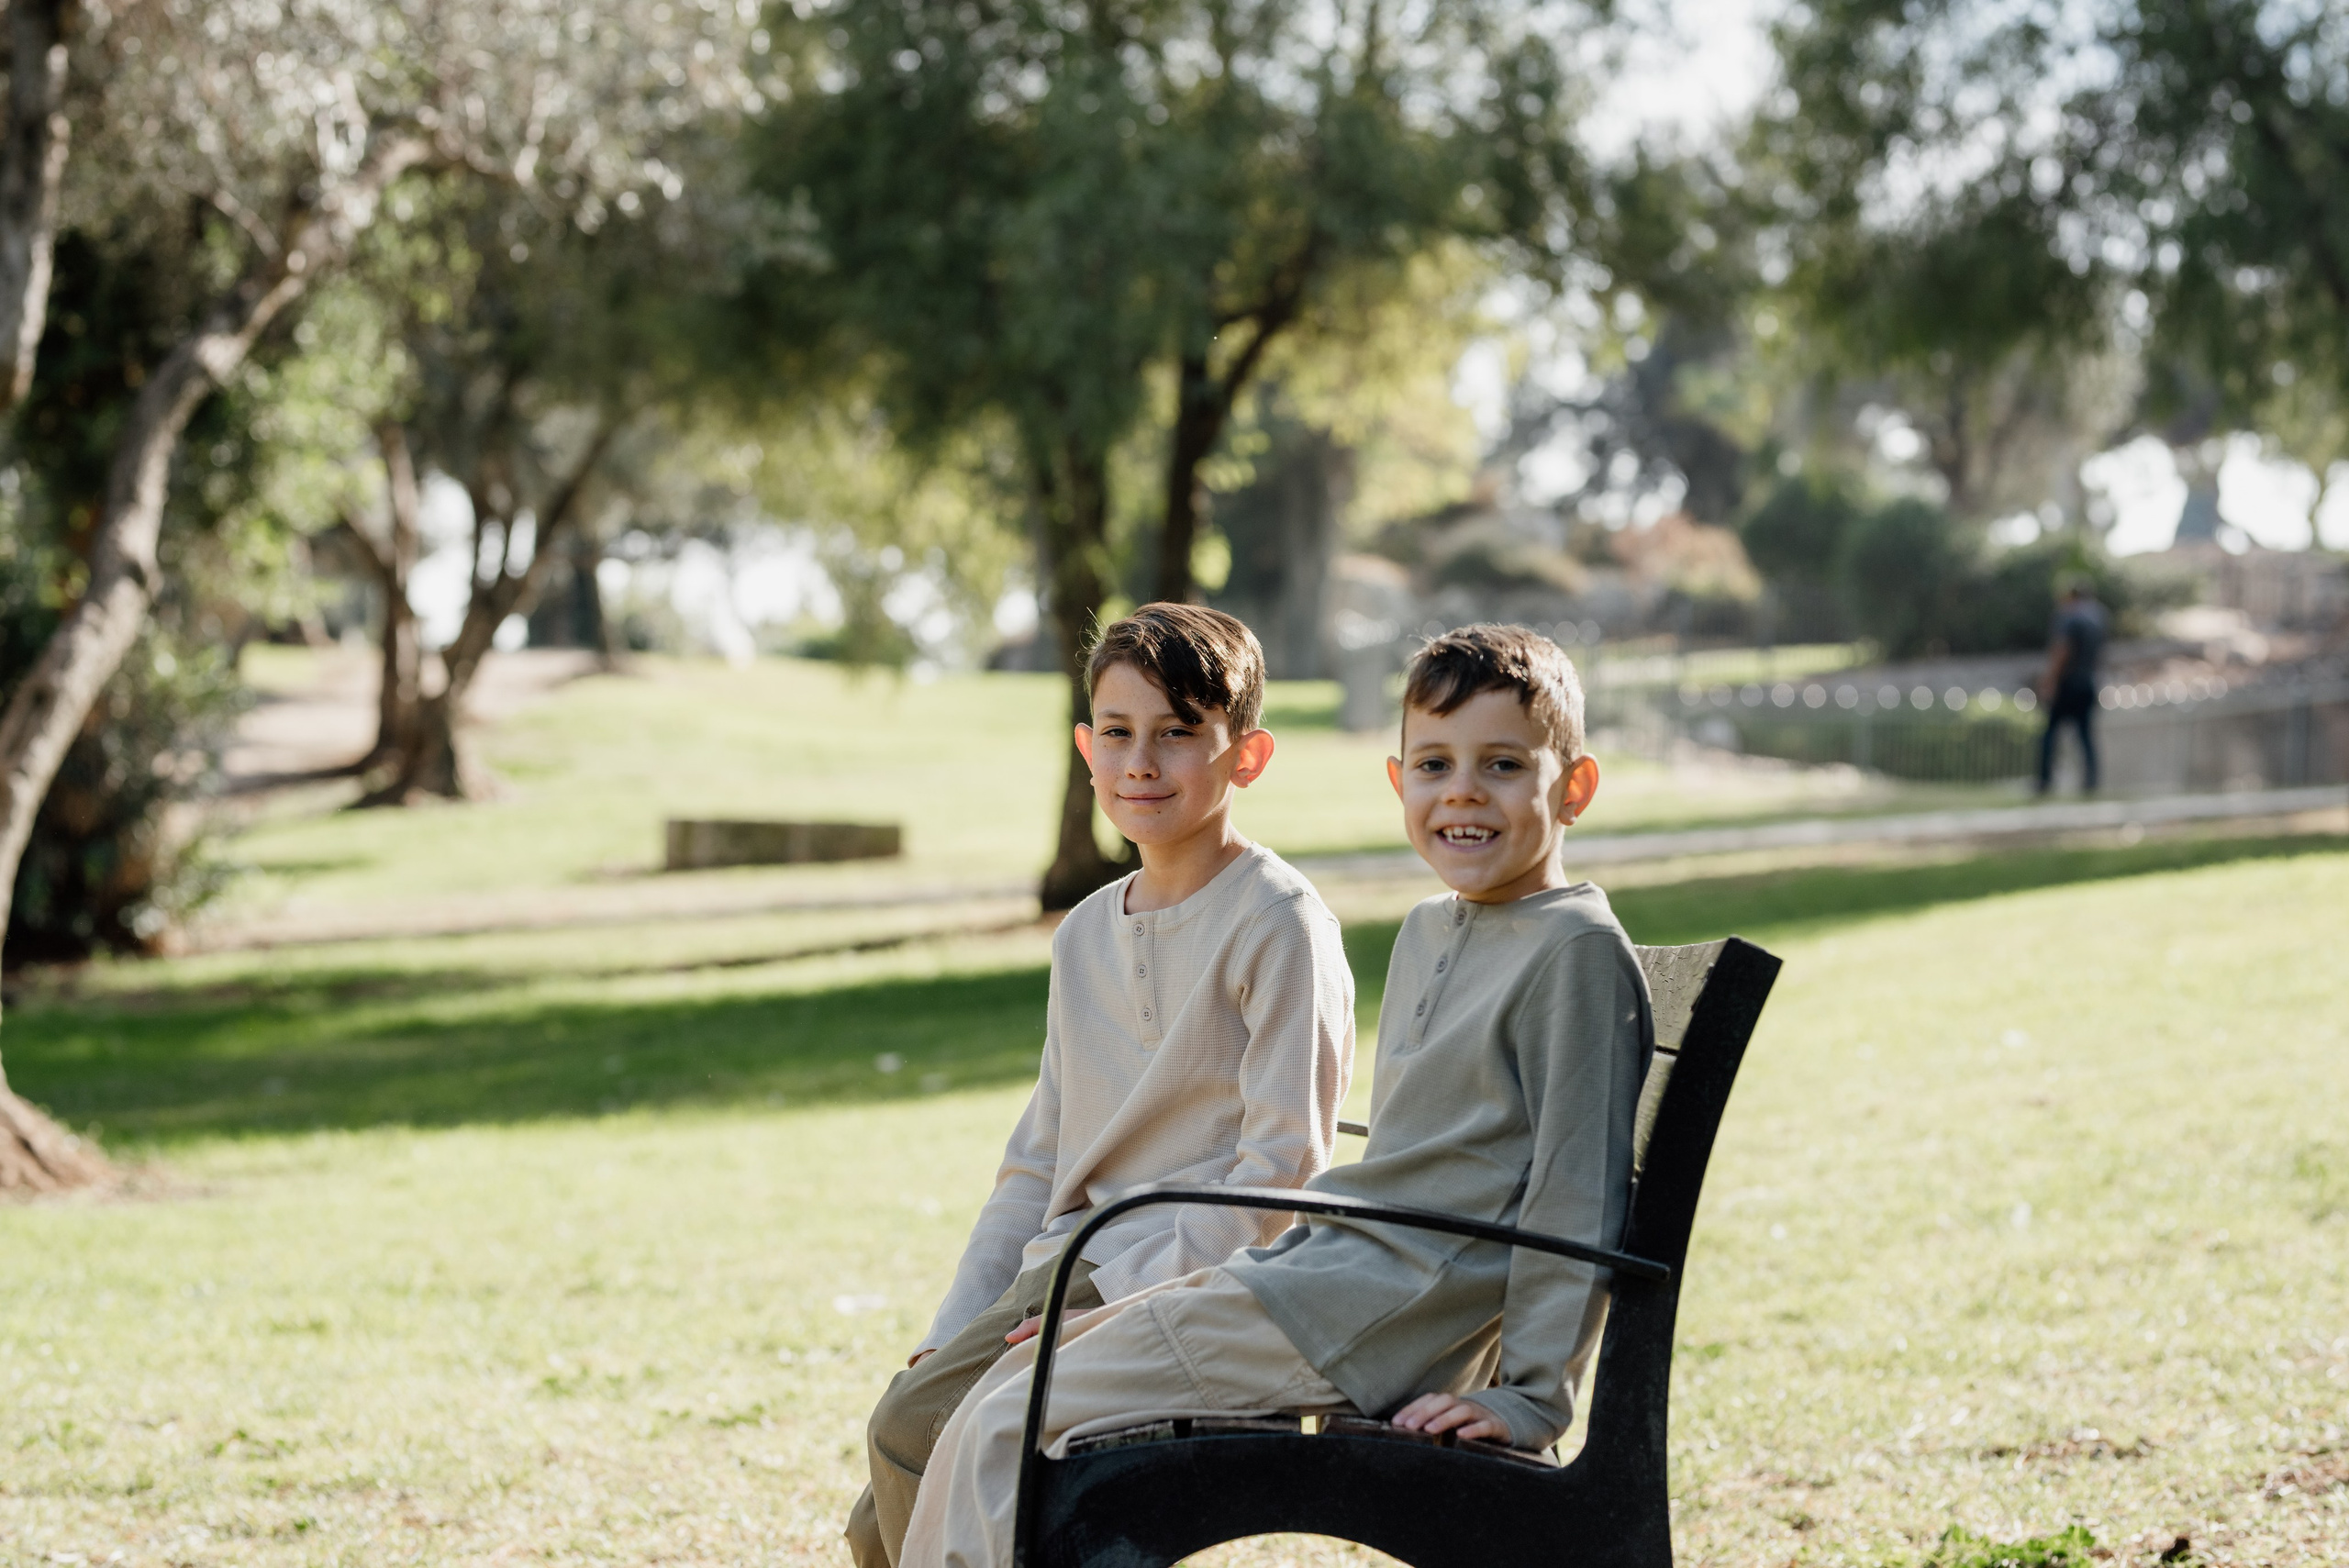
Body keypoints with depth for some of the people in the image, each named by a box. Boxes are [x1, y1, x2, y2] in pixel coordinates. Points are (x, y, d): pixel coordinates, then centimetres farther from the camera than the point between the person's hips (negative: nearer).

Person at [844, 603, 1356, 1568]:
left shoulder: (1280, 924, -8)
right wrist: (957, 1330, 8)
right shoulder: (1085, 935, 16)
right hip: (1064, 1275, 8)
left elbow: (1282, 1164, -13)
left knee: (917, 1426, -23)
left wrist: (1130, 1298, -19)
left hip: (1192, 1283, -8)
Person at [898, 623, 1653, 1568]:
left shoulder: (1577, 952, -12)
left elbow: (1578, 1196, -14)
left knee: (1009, 1429, -14)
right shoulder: (1429, 932, 16)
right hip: (1322, 1268, 9)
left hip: (1381, 1309, -9)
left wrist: (1530, 1395, -16)